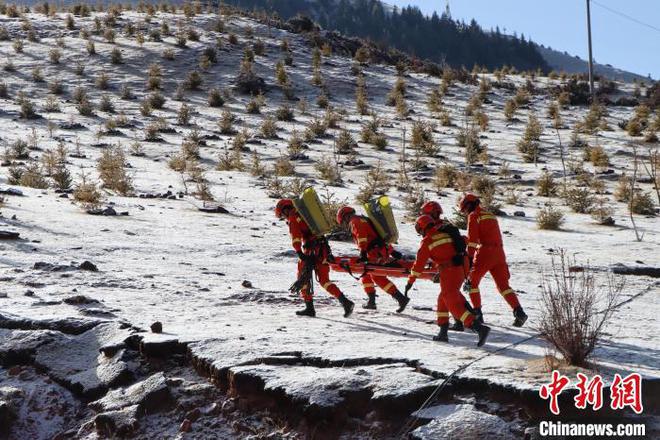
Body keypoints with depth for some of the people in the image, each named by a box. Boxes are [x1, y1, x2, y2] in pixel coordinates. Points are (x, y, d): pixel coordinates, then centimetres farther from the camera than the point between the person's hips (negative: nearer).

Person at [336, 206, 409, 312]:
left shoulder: (354, 221, 3)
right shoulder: (364, 220, 31)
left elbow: (361, 235, -17)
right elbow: (380, 236, 31)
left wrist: (362, 252, -27)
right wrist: (391, 251, 30)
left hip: (375, 253, -10)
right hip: (384, 251, 10)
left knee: (378, 277, -12)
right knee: (366, 273, 21)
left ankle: (401, 298, -20)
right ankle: (371, 301, 19)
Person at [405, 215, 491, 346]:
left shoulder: (427, 241, -1)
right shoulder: (447, 232, 17)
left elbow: (419, 263, 0)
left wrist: (410, 281, 9)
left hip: (448, 271, -7)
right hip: (461, 270, 7)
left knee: (454, 305, -6)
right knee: (443, 299, 22)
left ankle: (479, 327, -22)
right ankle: (443, 332, 23)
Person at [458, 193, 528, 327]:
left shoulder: (473, 216, 1)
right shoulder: (491, 215, 25)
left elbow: (472, 238, -8)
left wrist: (469, 257, -8)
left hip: (485, 253, -7)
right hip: (499, 252, 7)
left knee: (472, 282, 9)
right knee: (503, 284, 7)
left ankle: (477, 313, 5)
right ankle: (518, 311, -7)